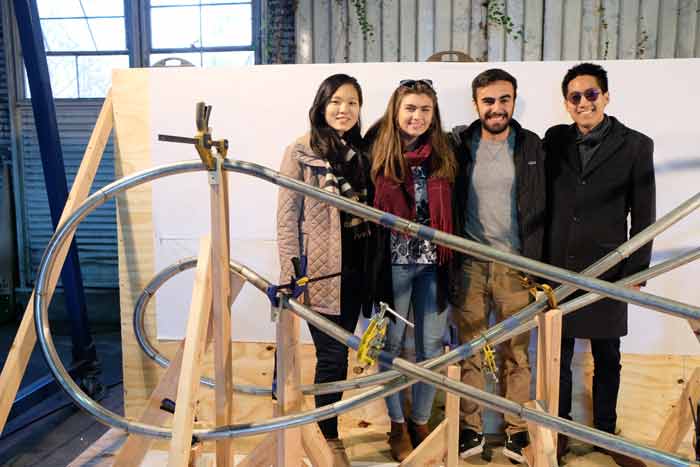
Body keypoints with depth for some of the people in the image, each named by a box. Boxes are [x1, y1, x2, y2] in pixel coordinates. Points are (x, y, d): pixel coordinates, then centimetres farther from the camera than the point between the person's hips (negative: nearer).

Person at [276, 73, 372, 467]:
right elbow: (287, 219, -7)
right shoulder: (301, 152, -5)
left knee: (337, 353, 14)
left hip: (354, 268, 5)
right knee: (333, 355, 0)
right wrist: (292, 276, -12)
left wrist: (372, 266, 10)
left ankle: (329, 432, 31)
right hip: (321, 270, -5)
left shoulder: (361, 152, 12)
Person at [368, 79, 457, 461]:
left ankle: (420, 421, 28)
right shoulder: (378, 153, -3)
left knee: (431, 345, 9)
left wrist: (451, 257, 1)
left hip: (433, 262, 2)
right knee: (391, 343, 9)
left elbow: (450, 211, 5)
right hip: (394, 262, -2)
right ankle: (397, 425, 26)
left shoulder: (444, 153, 4)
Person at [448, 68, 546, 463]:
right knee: (469, 352, 8)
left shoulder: (532, 147, 3)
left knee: (517, 353, 9)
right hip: (470, 264, 0)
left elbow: (542, 209, 4)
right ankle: (471, 429, 21)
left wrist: (539, 266, 0)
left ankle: (518, 431, 23)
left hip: (516, 266, 1)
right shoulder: (458, 146, 0)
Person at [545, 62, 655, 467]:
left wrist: (636, 274, -4)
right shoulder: (555, 140, 2)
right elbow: (545, 203, 5)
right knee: (558, 355, 12)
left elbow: (644, 217, -2)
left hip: (606, 271, -1)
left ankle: (606, 432, 31)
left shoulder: (636, 145, -3)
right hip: (557, 268, 1)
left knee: (607, 359, 13)